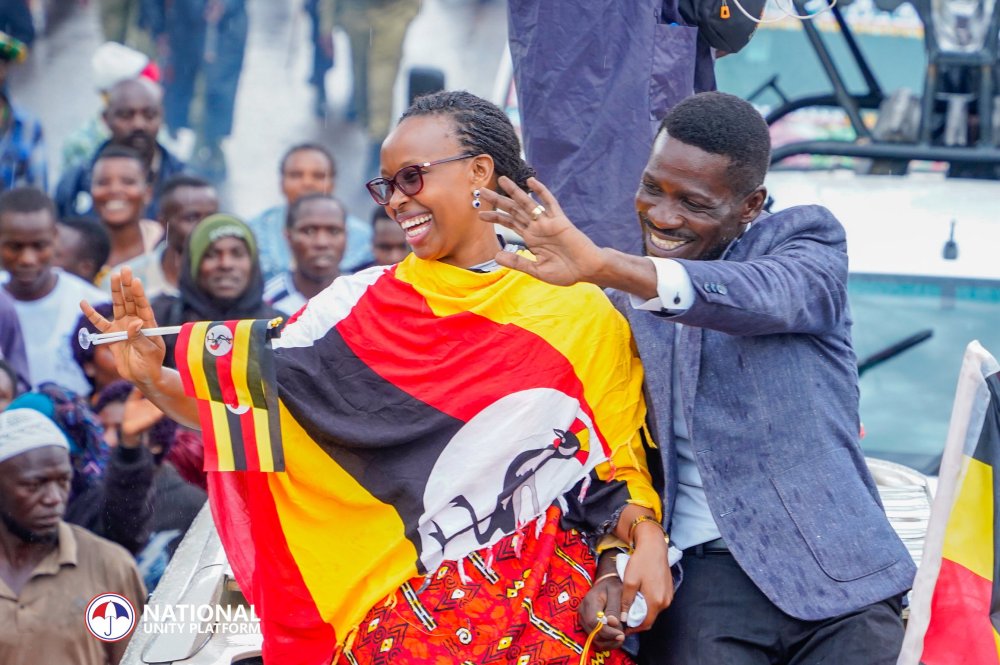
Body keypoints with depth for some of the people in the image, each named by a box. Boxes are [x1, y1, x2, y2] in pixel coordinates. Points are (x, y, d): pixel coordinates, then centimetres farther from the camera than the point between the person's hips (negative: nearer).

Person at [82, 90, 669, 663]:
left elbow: (620, 462, 4)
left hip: (546, 611, 0)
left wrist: (647, 538, -13)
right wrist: (154, 378, -16)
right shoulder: (362, 306, 4)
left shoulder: (579, 314, 3)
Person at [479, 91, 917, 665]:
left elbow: (765, 297, -20)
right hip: (703, 574, 2)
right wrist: (612, 563, -8)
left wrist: (601, 265, -33)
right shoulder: (624, 301, 13)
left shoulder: (810, 237, 3)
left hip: (830, 568, -2)